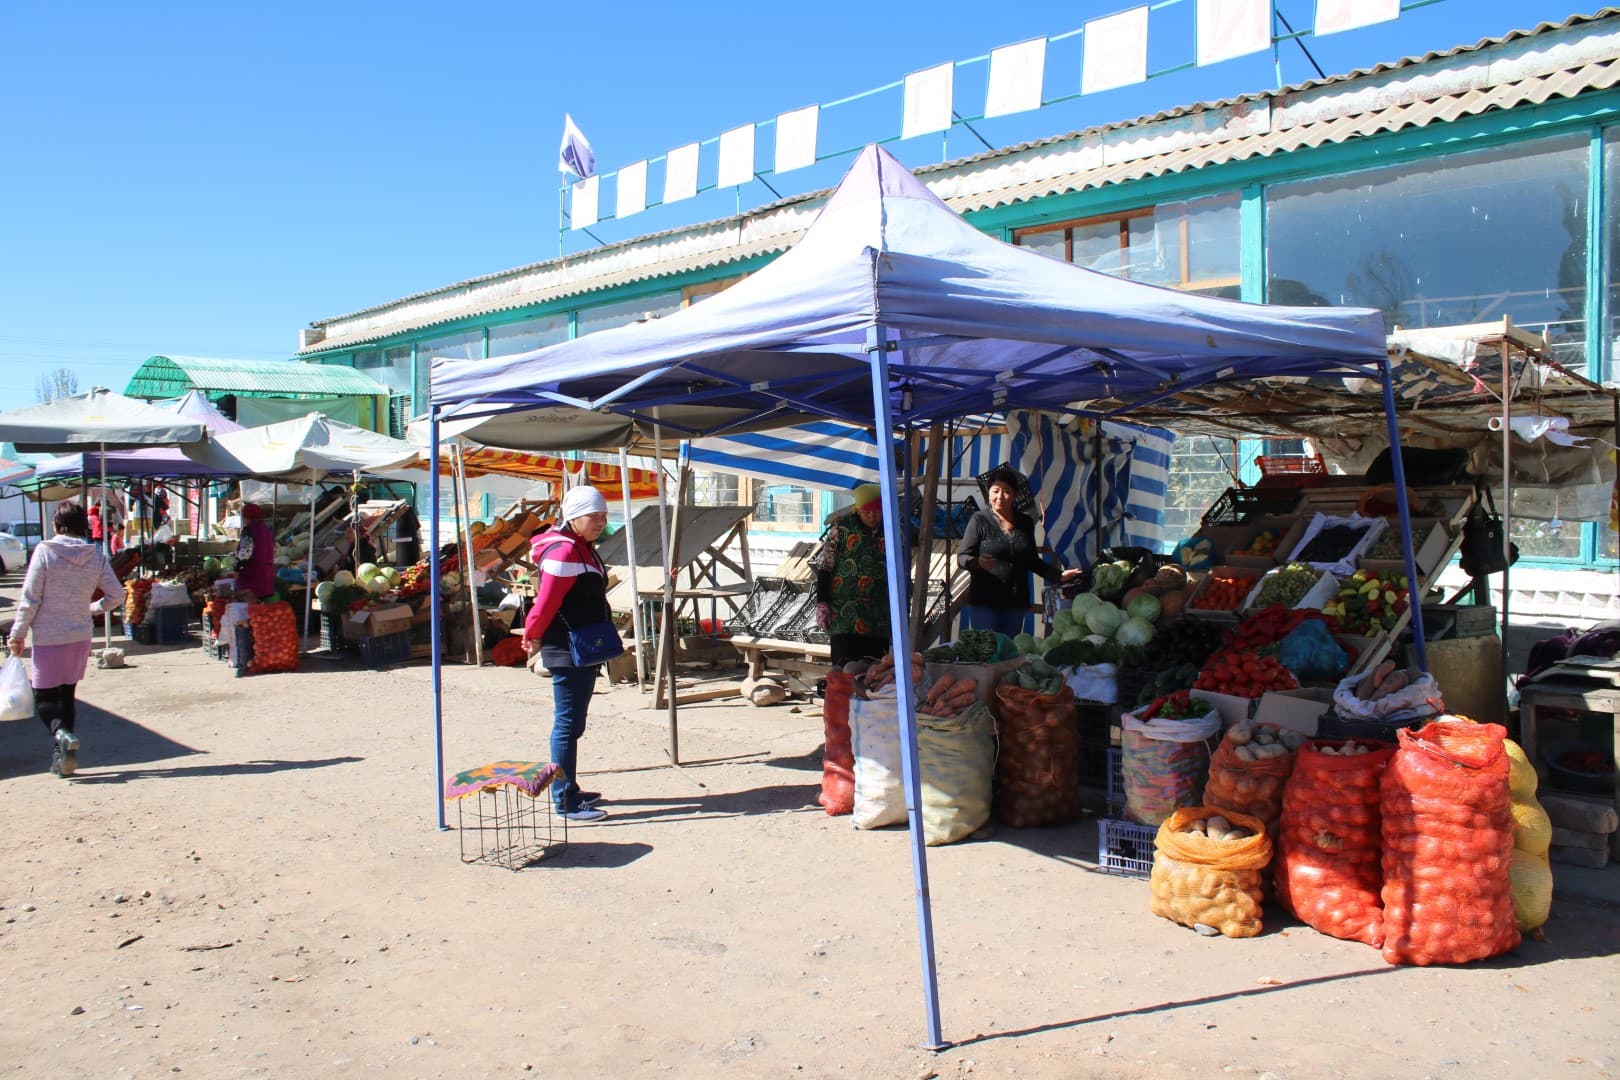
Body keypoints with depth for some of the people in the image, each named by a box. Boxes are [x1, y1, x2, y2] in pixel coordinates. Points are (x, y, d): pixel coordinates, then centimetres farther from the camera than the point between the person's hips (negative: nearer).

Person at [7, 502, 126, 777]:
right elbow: (116, 595, 0)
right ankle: (62, 758, 15)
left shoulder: (44, 551, -11)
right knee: (67, 694, 15)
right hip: (81, 636, 4)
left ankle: (60, 732, -23)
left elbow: (29, 600, -10)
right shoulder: (96, 556, -3)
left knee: (43, 696, 6)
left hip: (48, 637, -4)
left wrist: (18, 634, 0)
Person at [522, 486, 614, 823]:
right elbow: (545, 603, -20)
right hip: (567, 652, -10)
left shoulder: (582, 548, 13)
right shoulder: (563, 551, -19)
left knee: (572, 723, 17)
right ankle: (566, 802, 1)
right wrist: (533, 637, -6)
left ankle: (569, 790, 27)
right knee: (568, 725, -5)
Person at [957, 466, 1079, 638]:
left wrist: (1059, 575, 10)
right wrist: (978, 562, -26)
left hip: (1016, 600, 4)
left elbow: (1032, 561, 20)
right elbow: (962, 557, -5)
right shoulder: (979, 520, -1)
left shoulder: (1025, 523, 12)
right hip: (984, 599, -4)